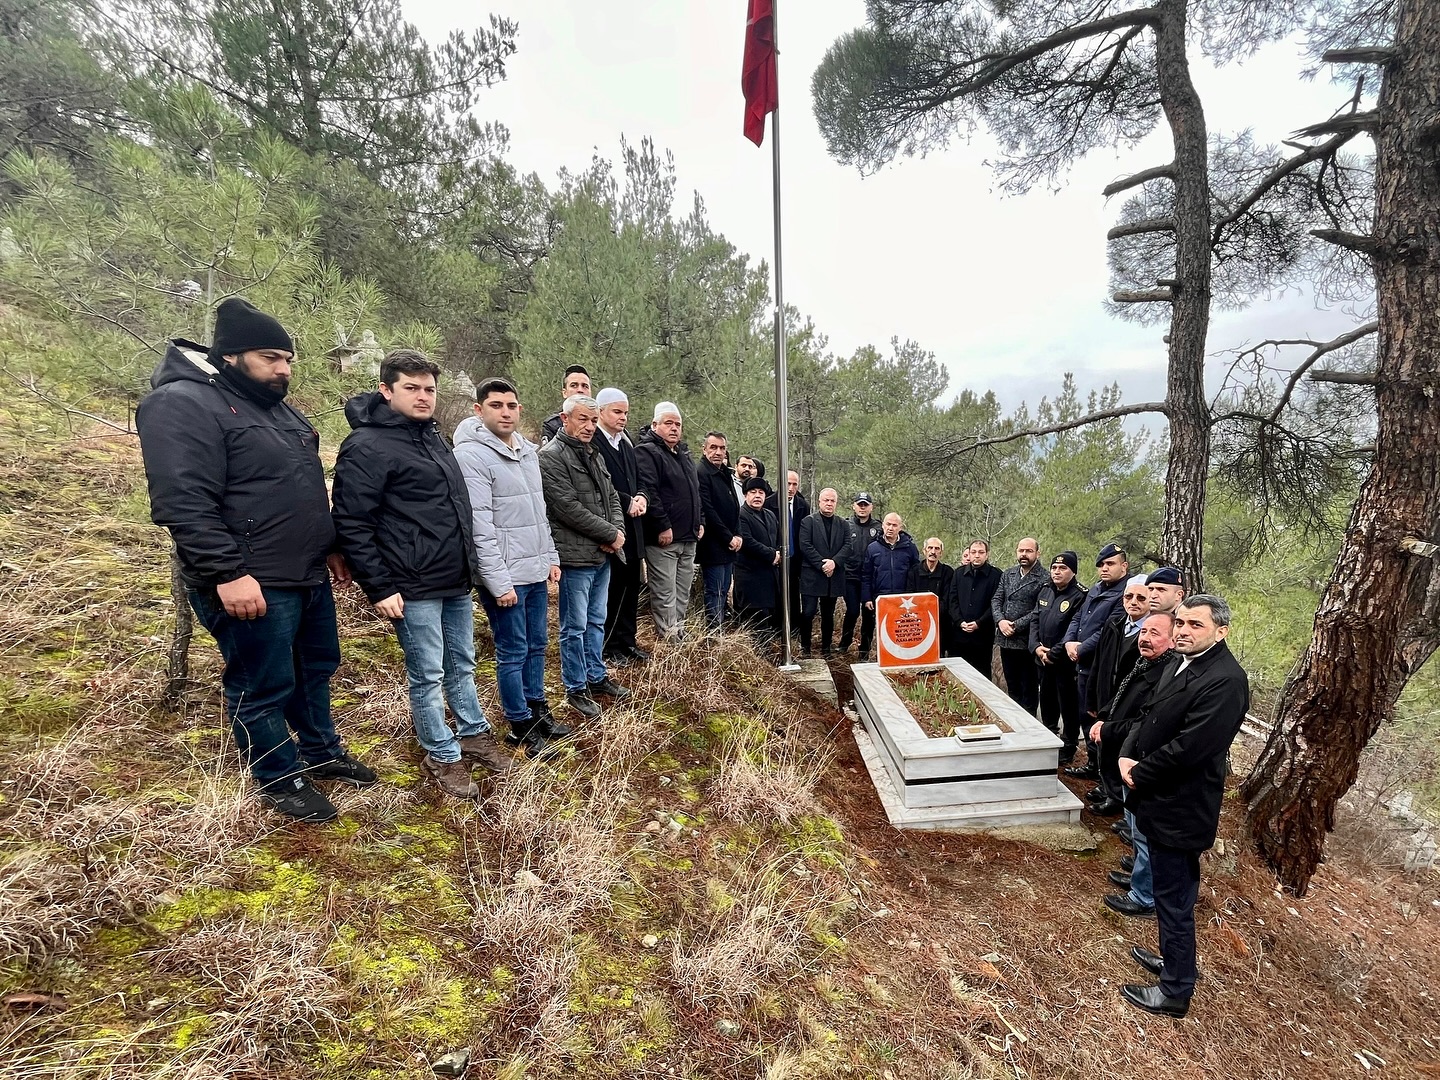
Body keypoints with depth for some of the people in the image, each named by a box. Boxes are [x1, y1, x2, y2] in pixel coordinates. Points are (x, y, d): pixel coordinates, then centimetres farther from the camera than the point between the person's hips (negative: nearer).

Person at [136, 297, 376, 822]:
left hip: (308, 577, 9)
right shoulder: (183, 404, -13)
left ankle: (321, 751, 39)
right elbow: (183, 503, -22)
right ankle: (279, 779, 24)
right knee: (263, 689, 6)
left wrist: (330, 547, 19)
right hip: (251, 586, -9)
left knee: (316, 669, 20)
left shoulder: (277, 406, 15)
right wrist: (228, 573, -26)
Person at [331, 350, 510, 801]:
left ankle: (474, 734, 35)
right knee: (427, 676, 6)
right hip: (414, 589, -8)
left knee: (461, 666, 19)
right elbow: (351, 524, -15)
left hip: (457, 582, 8)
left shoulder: (431, 437, 13)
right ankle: (442, 756, 22)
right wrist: (380, 588, -16)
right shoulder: (367, 445, -12)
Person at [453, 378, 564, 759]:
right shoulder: (472, 454, -15)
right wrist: (499, 581, -20)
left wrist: (551, 557, 14)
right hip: (505, 577, -8)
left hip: (536, 571, 8)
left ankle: (538, 709, 34)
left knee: (537, 645, 18)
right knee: (513, 652, 4)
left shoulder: (528, 449, 10)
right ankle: (520, 727, 19)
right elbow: (480, 526, -19)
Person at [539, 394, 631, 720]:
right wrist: (610, 534, -14)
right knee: (575, 627, 3)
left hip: (603, 555, 8)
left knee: (596, 621, 19)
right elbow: (569, 507, -19)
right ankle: (576, 689, 16)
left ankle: (597, 676, 33)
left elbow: (612, 497, 17)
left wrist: (618, 530, -3)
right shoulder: (551, 456, -12)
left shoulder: (594, 454, 16)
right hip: (575, 556, -8)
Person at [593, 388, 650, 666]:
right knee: (610, 588, 1)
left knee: (631, 585, 12)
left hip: (631, 526, 8)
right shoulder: (592, 443, -11)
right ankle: (607, 647, 14)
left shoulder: (626, 443, 16)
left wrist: (641, 498, -1)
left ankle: (627, 641, 25)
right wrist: (628, 502, -14)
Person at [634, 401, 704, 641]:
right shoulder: (647, 452, -8)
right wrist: (662, 527, -21)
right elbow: (648, 492, -19)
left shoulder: (684, 454, 20)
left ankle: (680, 635, 23)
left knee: (682, 595, 14)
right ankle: (669, 641, 1)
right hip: (663, 539, -9)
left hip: (689, 539, 9)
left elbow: (696, 491, 26)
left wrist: (700, 522, 16)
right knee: (665, 596, -4)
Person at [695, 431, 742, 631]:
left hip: (729, 545, 9)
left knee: (723, 592, 12)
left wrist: (737, 535, 4)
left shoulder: (725, 473, 16)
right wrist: (728, 537, -14)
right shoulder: (700, 472, -12)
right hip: (712, 545, -9)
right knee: (715, 593, -5)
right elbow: (706, 510, -18)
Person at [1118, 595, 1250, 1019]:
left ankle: (1175, 990, 25)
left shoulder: (1226, 680, -24)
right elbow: (1150, 716, 10)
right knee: (1171, 892, 25)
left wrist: (1139, 775, -14)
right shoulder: (1180, 663, 5)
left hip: (1180, 808, -9)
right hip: (1163, 799, 9)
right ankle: (1174, 958, 44)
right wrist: (1127, 755, -5)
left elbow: (1188, 748, -26)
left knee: (1174, 897, 7)